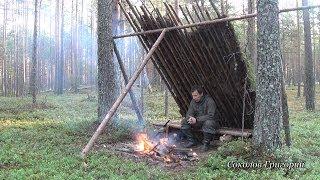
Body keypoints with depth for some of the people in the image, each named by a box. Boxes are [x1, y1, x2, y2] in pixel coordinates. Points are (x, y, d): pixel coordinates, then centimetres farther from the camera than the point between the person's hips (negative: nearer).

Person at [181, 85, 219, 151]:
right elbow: (189, 113, 2)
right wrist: (190, 118, -24)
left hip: (210, 122, -6)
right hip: (198, 123, 6)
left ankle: (206, 143, -17)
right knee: (184, 122, -12)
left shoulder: (209, 101, -20)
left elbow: (210, 116, -28)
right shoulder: (193, 101, 0)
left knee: (208, 123, -40)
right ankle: (191, 141, 1)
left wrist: (196, 119, -34)